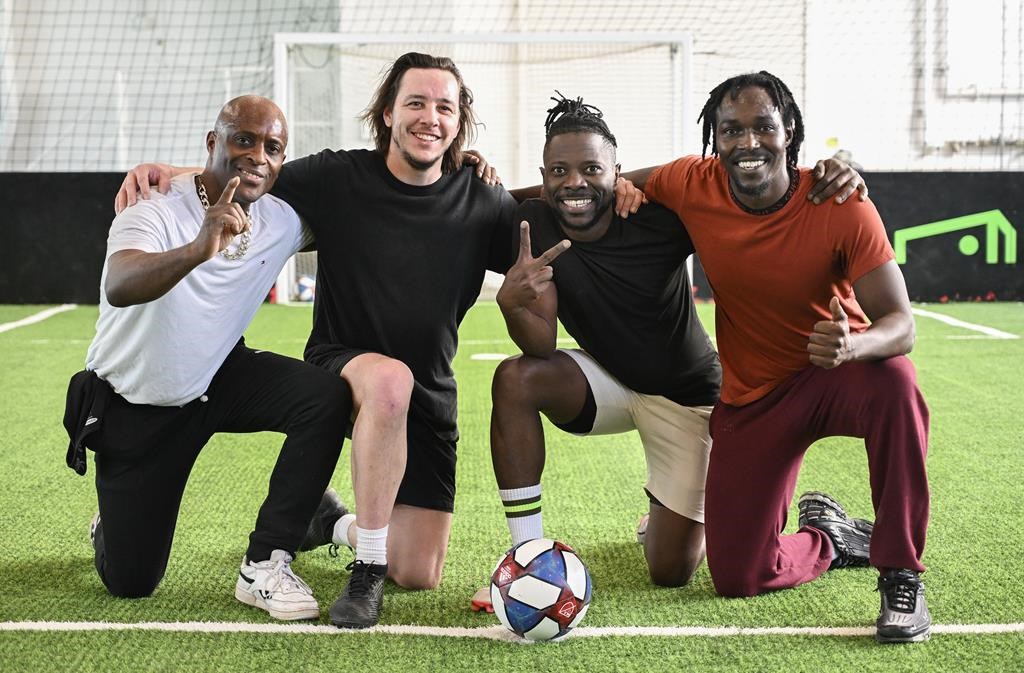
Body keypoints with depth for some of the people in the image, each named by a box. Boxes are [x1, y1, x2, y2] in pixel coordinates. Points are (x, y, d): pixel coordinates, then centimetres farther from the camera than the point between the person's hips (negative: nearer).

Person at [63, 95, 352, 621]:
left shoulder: (281, 222, -11)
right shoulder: (156, 212, -26)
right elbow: (118, 287, -47)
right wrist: (199, 250, -67)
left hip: (219, 380, 4)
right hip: (134, 406, -4)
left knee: (327, 395, -26)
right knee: (130, 583, -1)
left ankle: (265, 566, -17)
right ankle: (112, 528, 38)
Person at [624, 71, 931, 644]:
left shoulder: (843, 209, -21)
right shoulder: (694, 186, -14)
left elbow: (900, 324, -23)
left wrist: (851, 345, -45)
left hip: (837, 375, -2)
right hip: (751, 398, 3)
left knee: (893, 382, -40)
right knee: (736, 579, -4)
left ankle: (902, 575, -22)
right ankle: (830, 537, 31)